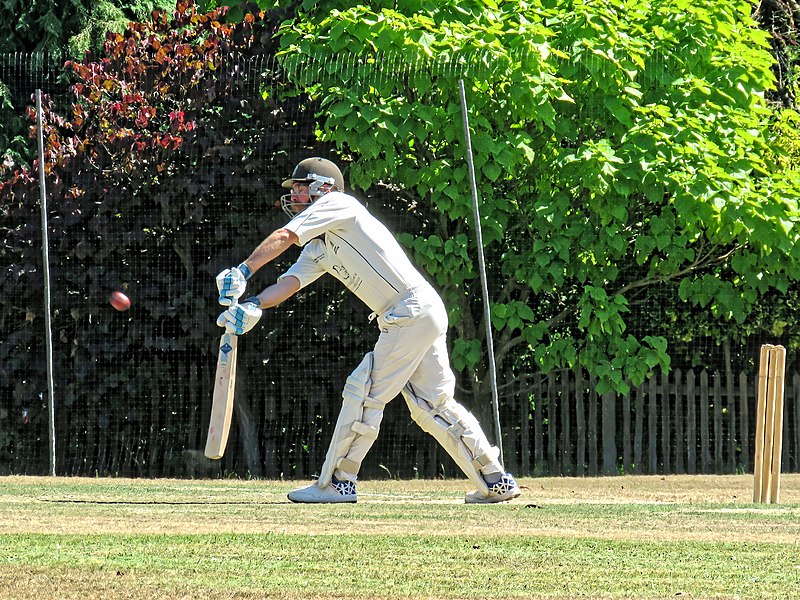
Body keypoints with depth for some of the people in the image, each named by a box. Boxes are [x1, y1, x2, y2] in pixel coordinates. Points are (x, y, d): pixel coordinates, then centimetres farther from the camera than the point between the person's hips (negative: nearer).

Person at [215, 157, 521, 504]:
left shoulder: (337, 203, -4)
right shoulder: (318, 249, 22)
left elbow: (284, 237, -15)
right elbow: (288, 283, 9)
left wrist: (244, 271, -18)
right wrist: (253, 305, -9)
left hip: (412, 309, -10)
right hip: (427, 317, 10)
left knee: (364, 393, -6)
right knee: (433, 404, 10)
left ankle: (337, 483, -2)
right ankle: (496, 482, 12)